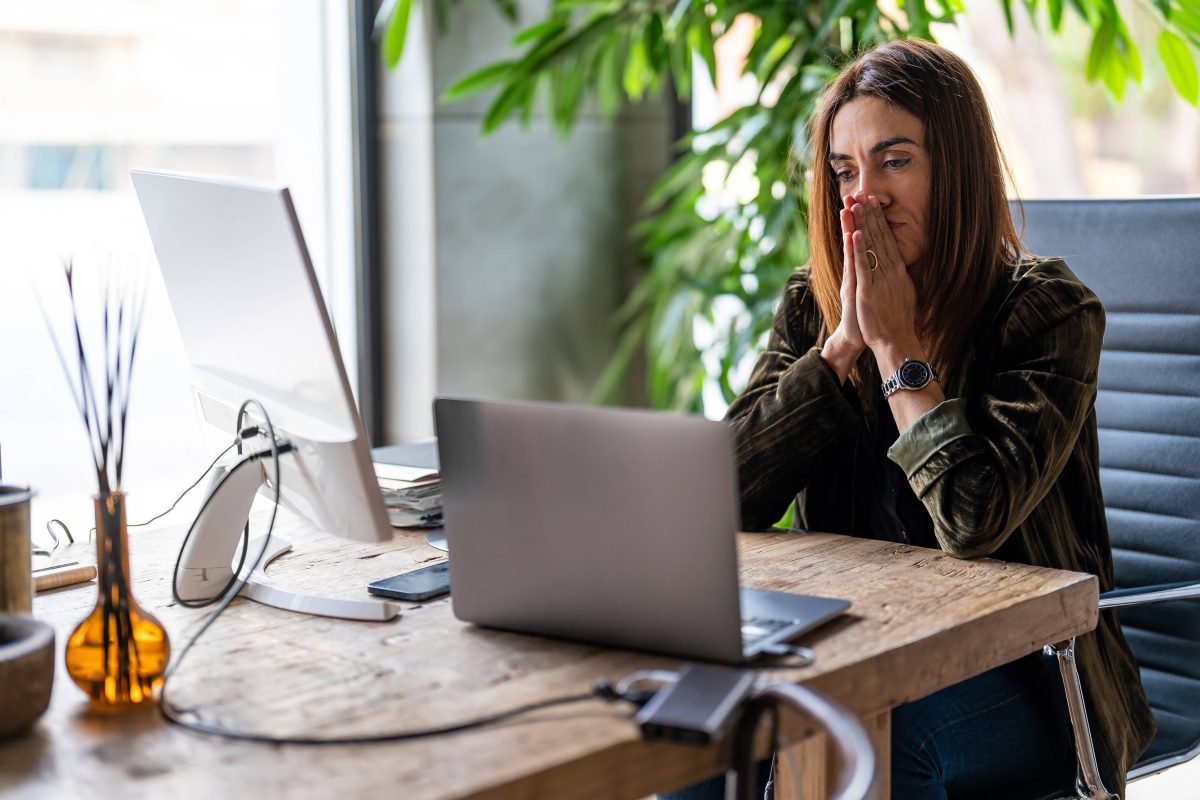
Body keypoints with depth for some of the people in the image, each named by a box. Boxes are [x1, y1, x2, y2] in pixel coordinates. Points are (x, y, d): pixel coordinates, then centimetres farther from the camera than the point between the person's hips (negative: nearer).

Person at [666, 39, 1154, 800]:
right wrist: (843, 342, -13)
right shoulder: (812, 303, 5)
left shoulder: (1049, 310, -9)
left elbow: (975, 520, -22)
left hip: (1023, 672, -3)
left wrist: (897, 345, -15)